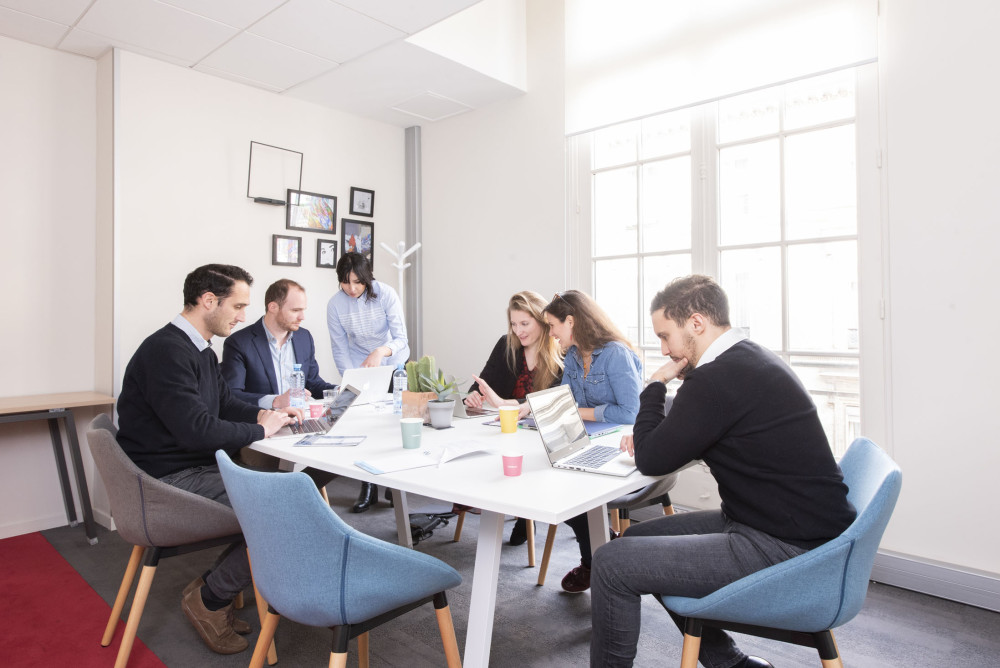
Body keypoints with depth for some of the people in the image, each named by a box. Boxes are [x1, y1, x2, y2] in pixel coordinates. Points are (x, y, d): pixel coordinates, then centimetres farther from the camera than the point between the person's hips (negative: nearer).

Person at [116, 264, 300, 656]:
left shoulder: (201, 351, 12)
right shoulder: (167, 350, -20)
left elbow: (225, 404, 21)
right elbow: (196, 429, -28)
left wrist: (264, 413, 2)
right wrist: (260, 430, -14)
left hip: (198, 466, 10)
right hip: (168, 480, -10)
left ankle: (218, 586, 11)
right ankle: (208, 599, 3)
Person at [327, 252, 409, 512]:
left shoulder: (386, 294, -22)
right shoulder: (335, 304, -16)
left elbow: (401, 338, -26)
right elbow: (340, 349, -10)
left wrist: (381, 351, -46)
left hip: (394, 362, -1)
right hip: (360, 366, 1)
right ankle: (368, 488, 7)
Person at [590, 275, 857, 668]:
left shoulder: (716, 379, -23)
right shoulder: (752, 359, 8)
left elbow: (651, 461, -14)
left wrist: (656, 384, -3)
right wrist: (650, 438, 7)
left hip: (787, 550, -10)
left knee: (612, 562, -12)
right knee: (639, 537, 16)